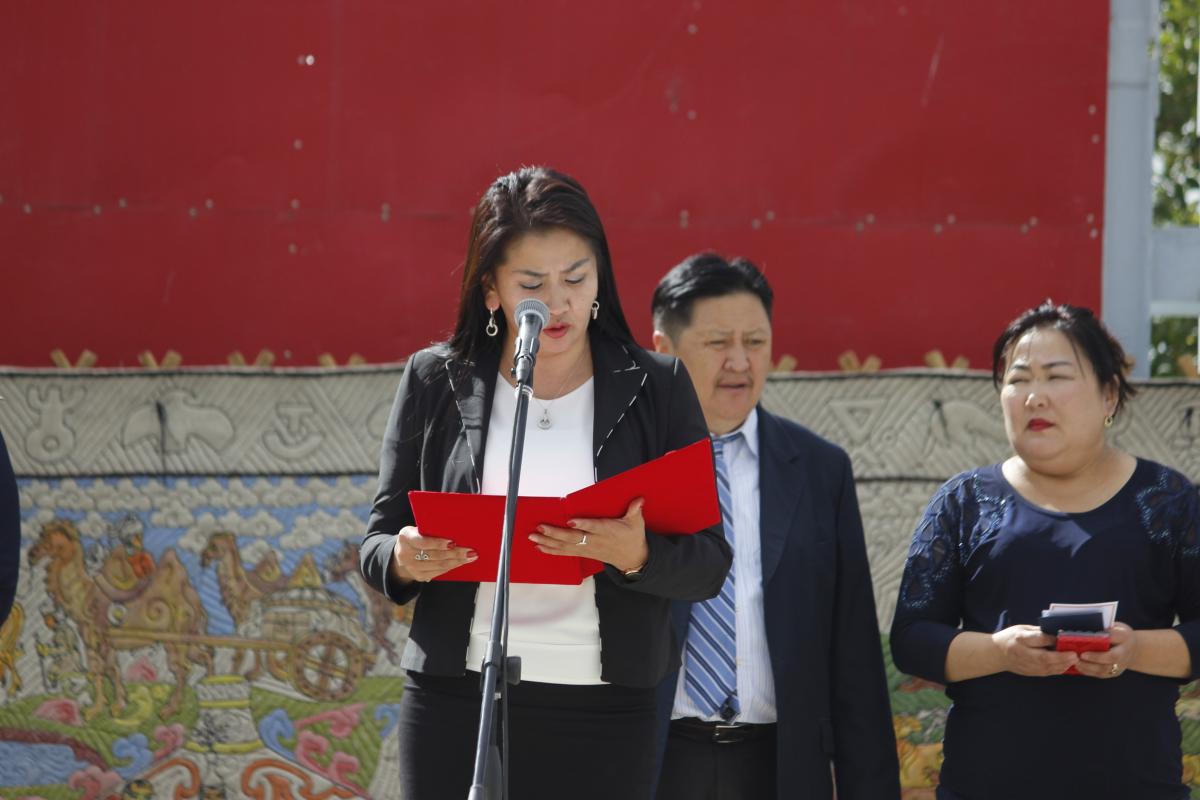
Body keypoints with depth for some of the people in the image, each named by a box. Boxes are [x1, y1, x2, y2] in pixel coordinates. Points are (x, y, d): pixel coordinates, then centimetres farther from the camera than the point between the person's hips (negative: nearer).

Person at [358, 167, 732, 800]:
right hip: (457, 701, 0)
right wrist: (403, 562, -13)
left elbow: (708, 564, 3)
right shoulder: (435, 382, 7)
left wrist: (637, 555, -19)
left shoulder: (658, 388, 6)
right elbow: (376, 544, 11)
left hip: (602, 720, 0)